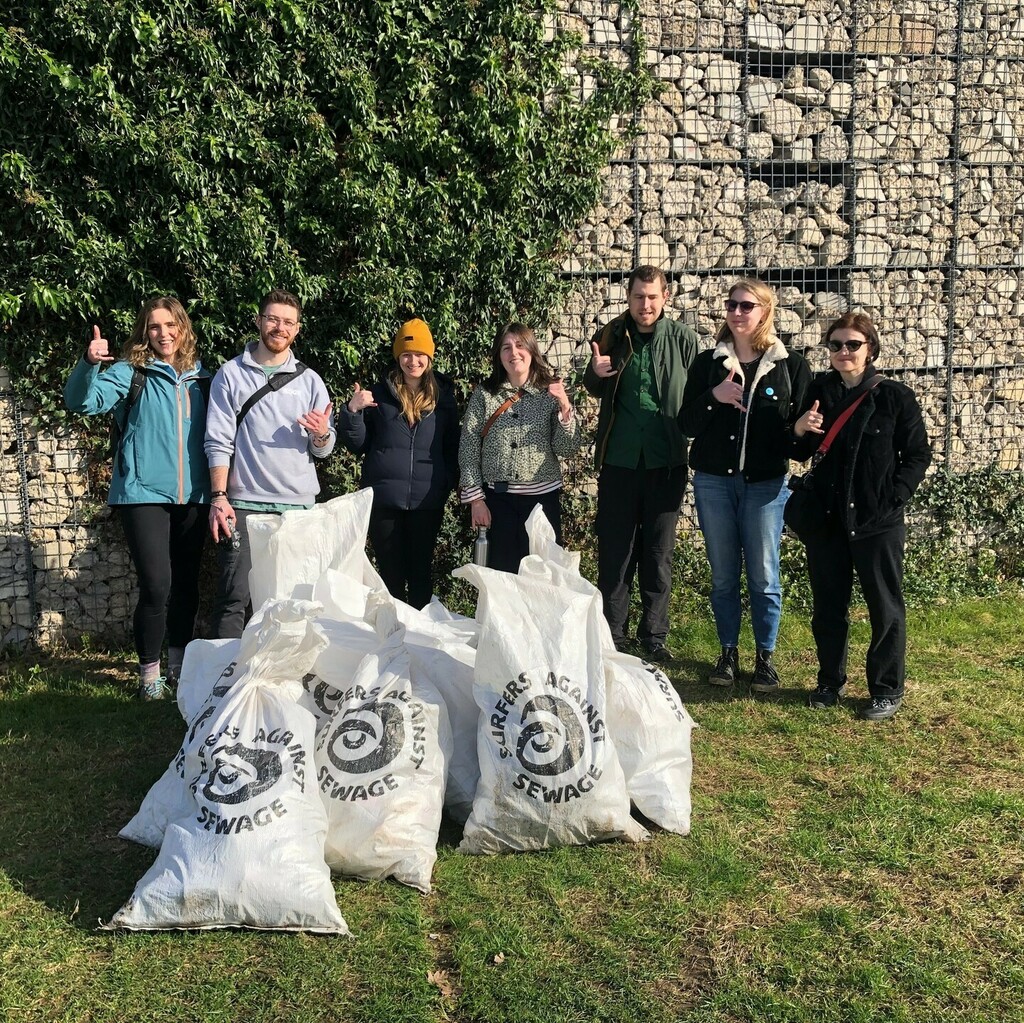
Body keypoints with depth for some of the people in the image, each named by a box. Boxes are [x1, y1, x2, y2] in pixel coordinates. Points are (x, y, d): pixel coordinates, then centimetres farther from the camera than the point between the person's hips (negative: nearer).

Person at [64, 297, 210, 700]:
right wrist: (89, 363, -32)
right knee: (156, 586, -9)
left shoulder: (200, 377, 9)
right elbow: (83, 401, -14)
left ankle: (179, 663, 30)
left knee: (187, 584, 11)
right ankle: (149, 672, 9)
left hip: (192, 496, 4)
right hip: (144, 494, -4)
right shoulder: (131, 372, -1)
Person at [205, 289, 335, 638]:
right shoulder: (231, 375, 5)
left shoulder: (309, 381, 11)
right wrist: (218, 498, -10)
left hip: (298, 505, 2)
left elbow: (322, 451, 9)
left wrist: (321, 434, -14)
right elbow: (219, 443, 0)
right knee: (234, 599, -5)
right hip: (243, 504, -2)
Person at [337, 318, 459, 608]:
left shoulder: (443, 395, 7)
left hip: (428, 500, 1)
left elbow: (452, 446, 12)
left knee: (421, 572, 8)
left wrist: (449, 482, -1)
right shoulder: (380, 394, 4)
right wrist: (353, 410, -12)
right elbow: (357, 445, 5)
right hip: (384, 497, 0)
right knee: (391, 573, 5)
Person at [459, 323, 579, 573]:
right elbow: (468, 449, 1)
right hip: (498, 498, 0)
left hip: (542, 496, 0)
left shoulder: (550, 394, 2)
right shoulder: (484, 395, 1)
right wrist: (475, 498, -3)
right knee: (502, 571, 5)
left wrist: (565, 408, -17)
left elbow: (566, 449, -4)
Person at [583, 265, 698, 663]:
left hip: (666, 463, -1)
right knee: (614, 552, 6)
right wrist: (596, 373, -8)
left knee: (659, 555, 9)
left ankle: (654, 637, 21)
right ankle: (611, 636, 17)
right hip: (619, 461, 1)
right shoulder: (611, 335, 3)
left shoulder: (683, 339, -1)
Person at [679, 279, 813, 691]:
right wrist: (713, 397, -14)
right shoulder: (707, 363, 5)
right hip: (714, 482, 2)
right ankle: (728, 653, 22)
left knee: (763, 576, 4)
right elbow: (686, 425, 2)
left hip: (766, 483, -2)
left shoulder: (791, 365, 1)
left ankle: (765, 657, 18)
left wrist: (797, 433, -20)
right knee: (723, 575, 9)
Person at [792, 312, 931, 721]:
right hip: (826, 518, 3)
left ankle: (887, 690, 20)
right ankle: (830, 681, 28)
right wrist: (798, 431, -11)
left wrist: (894, 497, -11)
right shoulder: (817, 392, 4)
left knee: (885, 608, 6)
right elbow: (800, 453, 11)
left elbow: (917, 454, 0)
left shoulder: (895, 396, -5)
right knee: (828, 606, 12)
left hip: (878, 521, -3)